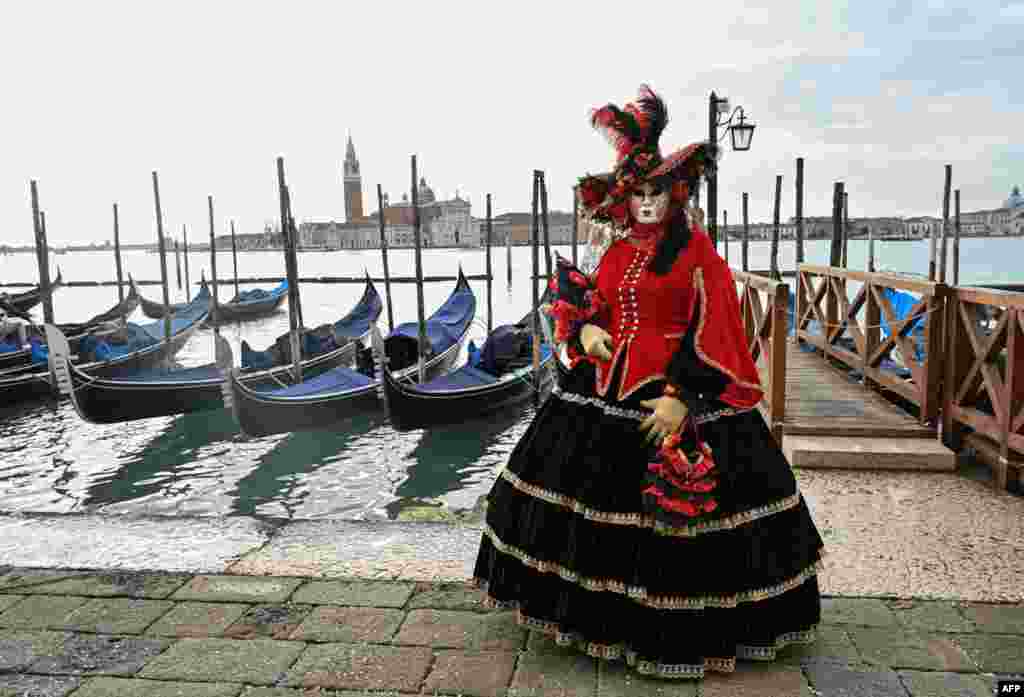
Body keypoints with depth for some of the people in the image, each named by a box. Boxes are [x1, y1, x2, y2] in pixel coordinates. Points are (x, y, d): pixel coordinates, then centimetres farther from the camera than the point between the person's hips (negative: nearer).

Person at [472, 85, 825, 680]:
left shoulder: (697, 250, -8)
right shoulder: (619, 252, 10)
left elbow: (713, 333, -13)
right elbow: (585, 305, 19)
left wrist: (683, 397, -20)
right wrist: (585, 330, -4)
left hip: (673, 394, -7)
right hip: (607, 390, 7)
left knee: (672, 518, 0)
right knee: (596, 493, 14)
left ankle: (683, 633, 22)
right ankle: (604, 610, 35)